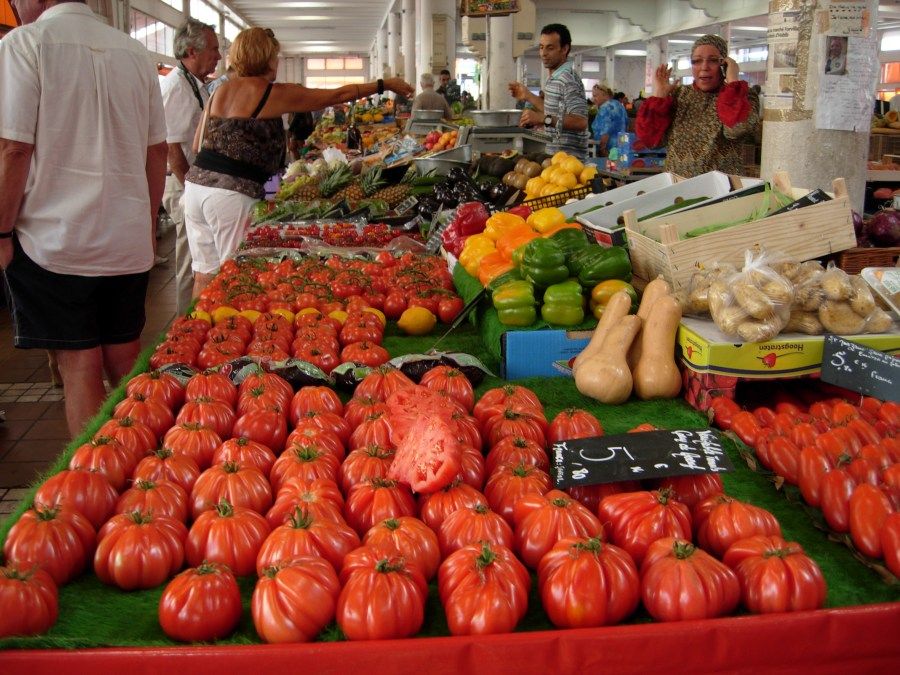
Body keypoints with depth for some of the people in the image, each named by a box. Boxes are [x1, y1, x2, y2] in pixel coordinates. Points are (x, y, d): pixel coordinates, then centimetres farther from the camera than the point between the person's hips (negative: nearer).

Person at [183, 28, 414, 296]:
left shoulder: (220, 90, 15)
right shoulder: (275, 94, -4)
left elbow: (198, 145, 18)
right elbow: (338, 95, 2)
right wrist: (386, 85, 12)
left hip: (196, 182, 7)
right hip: (231, 192, -7)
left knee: (205, 273, 13)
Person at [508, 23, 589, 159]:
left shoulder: (568, 79, -15)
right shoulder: (555, 77, 17)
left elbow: (580, 122, -25)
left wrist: (543, 119, -30)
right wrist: (527, 96, 23)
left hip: (568, 158, -9)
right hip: (555, 154, 9)